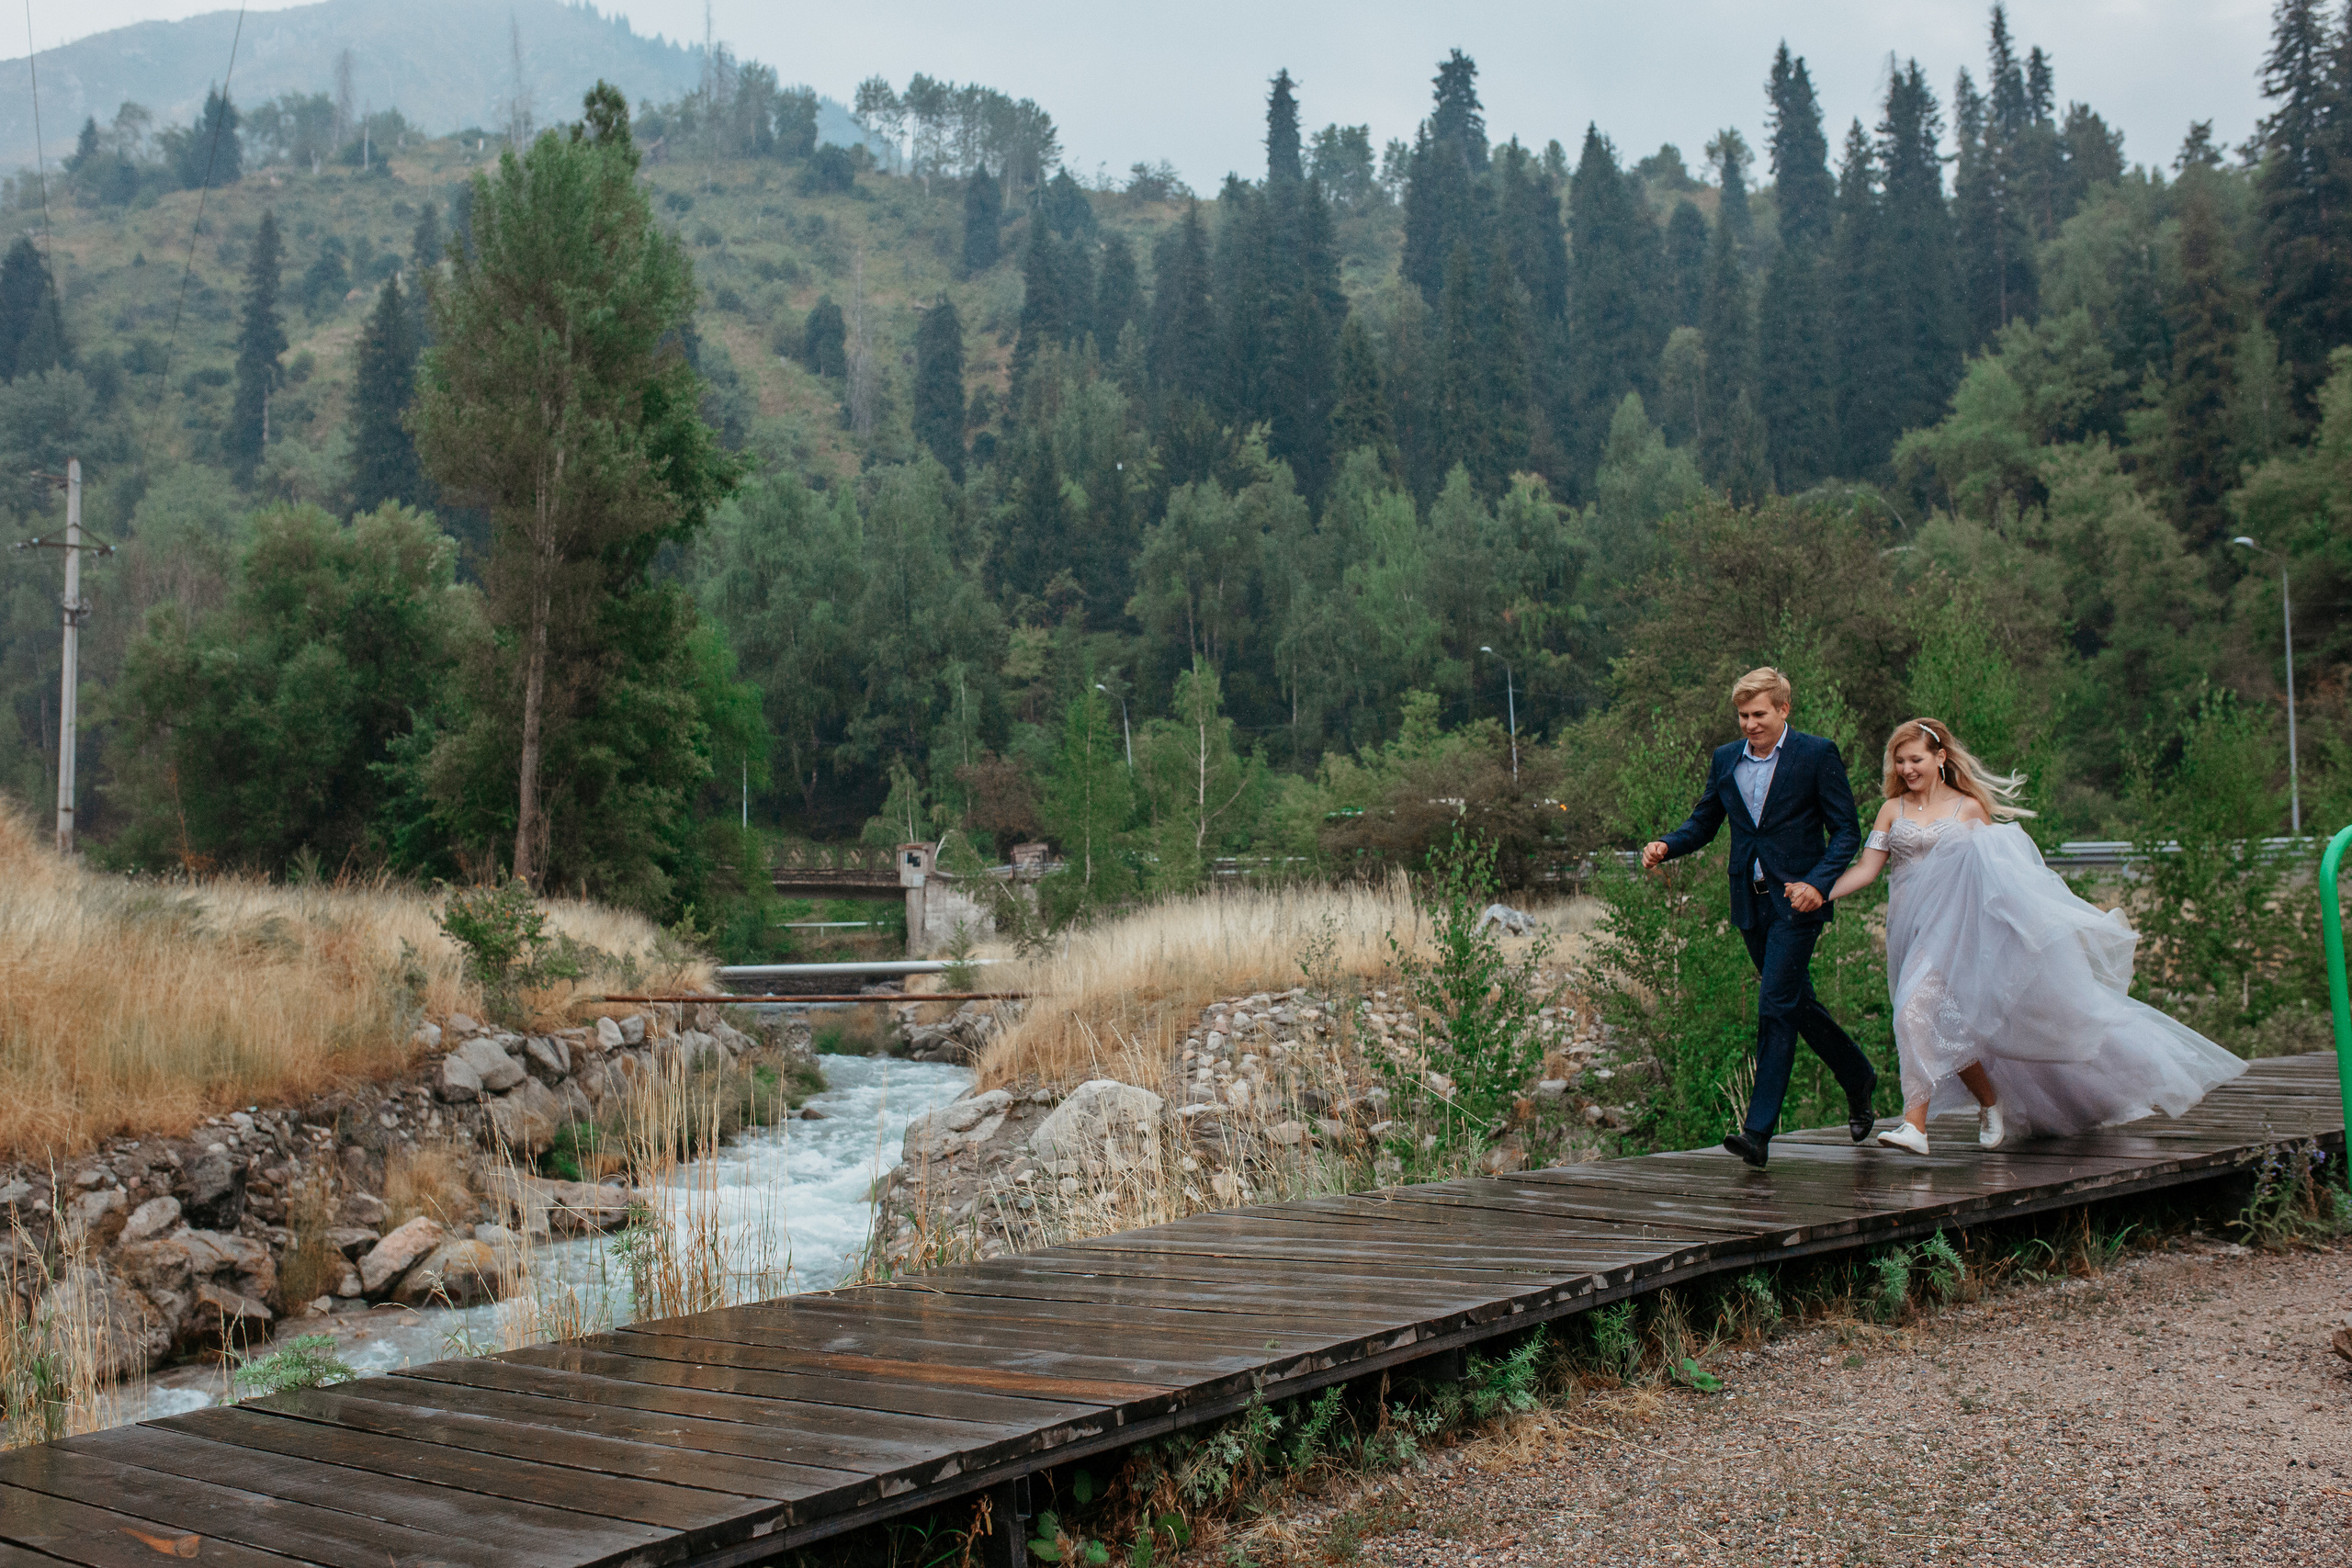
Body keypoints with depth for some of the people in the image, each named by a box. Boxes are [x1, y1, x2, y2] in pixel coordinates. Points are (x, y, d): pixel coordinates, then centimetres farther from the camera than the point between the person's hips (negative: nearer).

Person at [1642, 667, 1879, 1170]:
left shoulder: (1817, 755, -5)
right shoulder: (1725, 760, 10)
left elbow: (1847, 831, -5)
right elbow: (1703, 823, 14)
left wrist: (1819, 883, -20)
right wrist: (1665, 846, -7)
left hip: (1797, 901, -6)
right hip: (1750, 902, 6)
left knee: (1775, 1006, -13)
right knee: (1796, 1002, 16)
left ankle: (1758, 1131, -13)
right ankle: (1858, 1079, 40)